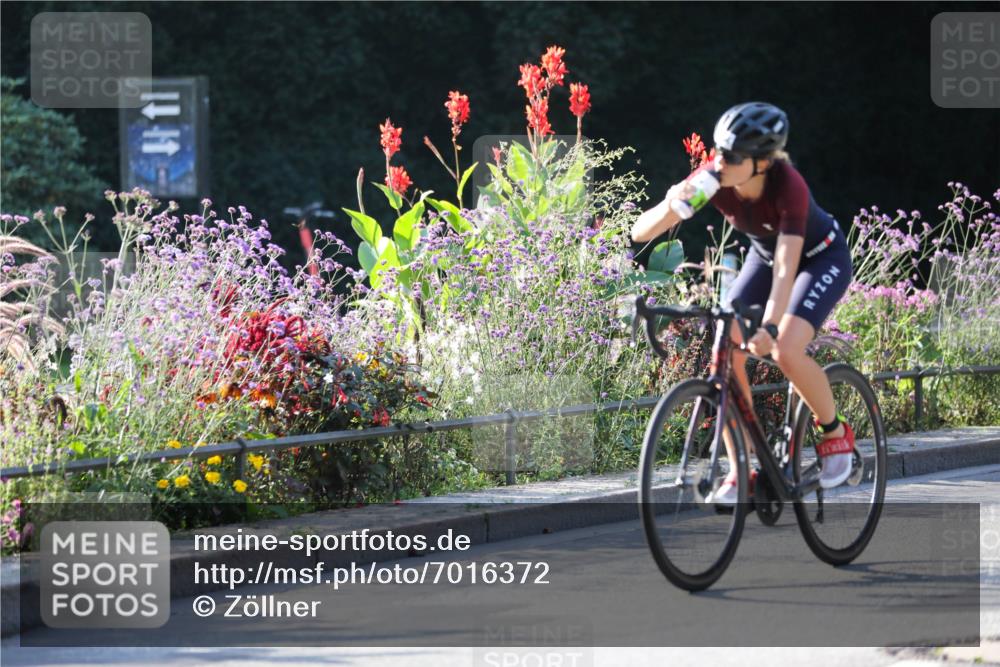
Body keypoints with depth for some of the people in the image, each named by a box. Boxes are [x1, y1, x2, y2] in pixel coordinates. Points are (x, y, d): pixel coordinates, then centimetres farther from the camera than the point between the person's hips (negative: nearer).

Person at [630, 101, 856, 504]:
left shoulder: (788, 187, -37)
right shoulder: (712, 180, -25)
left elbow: (785, 268, -43)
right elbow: (641, 232, -25)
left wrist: (769, 327, -57)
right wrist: (672, 206, -47)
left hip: (821, 258, -5)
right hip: (763, 255, 5)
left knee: (786, 352, -27)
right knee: (725, 350, -15)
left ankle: (835, 433, 1)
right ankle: (740, 473, -4)